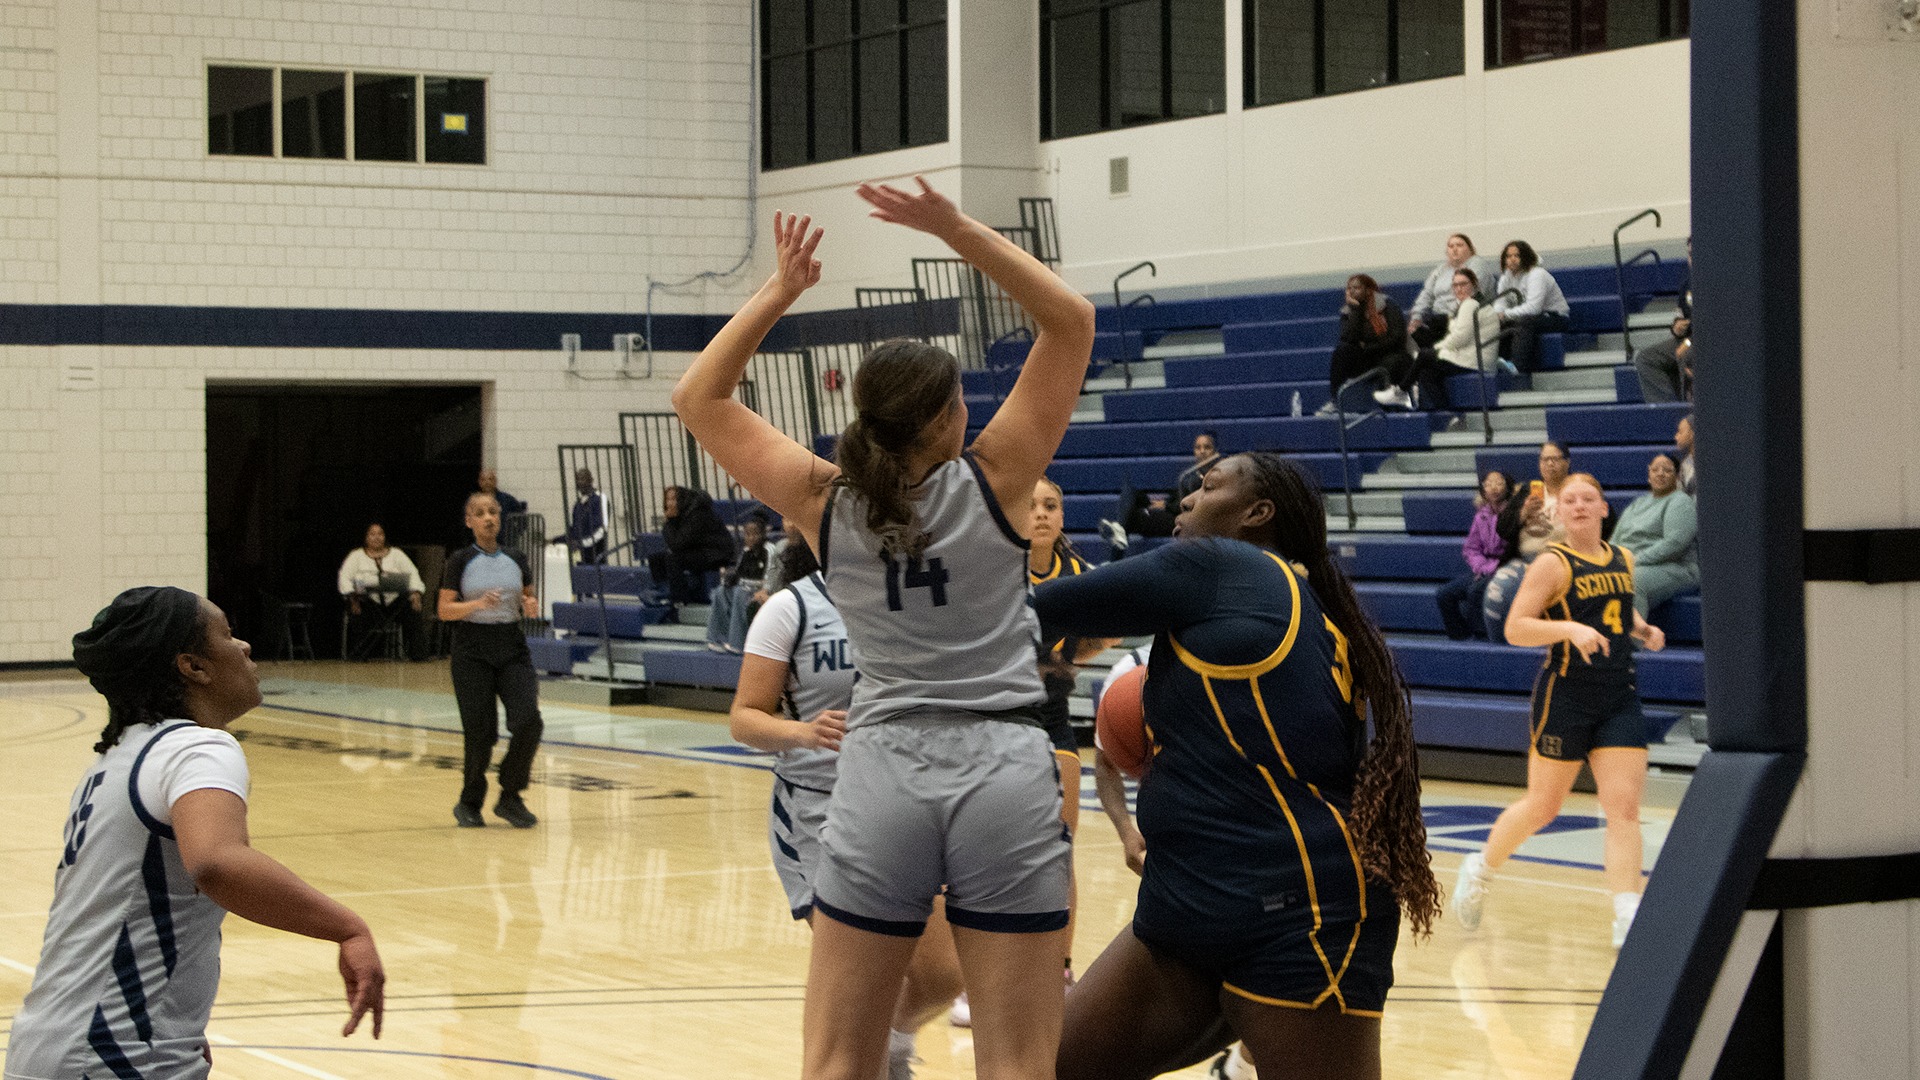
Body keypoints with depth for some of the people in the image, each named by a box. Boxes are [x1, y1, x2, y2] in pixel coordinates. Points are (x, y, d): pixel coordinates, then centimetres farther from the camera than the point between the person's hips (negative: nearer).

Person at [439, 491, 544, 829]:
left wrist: (532, 606, -5)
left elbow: (529, 598, 18)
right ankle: (469, 804, 18)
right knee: (481, 733, -4)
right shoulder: (461, 561, -3)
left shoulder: (516, 560, 7)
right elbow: (445, 610, -5)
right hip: (472, 653, -3)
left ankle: (509, 798, 3)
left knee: (528, 721, -14)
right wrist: (479, 603, -21)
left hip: (512, 650, 3)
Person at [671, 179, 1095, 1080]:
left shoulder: (825, 502, 3)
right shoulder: (991, 482, -1)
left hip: (883, 775, 2)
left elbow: (698, 398, 15)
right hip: (1004, 774, -1)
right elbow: (1072, 322, 4)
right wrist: (958, 232, -2)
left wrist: (778, 291, 12)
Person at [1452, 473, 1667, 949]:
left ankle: (1627, 918, -9)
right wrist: (1570, 629, -27)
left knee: (1624, 807, -6)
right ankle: (1480, 869, 31)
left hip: (1619, 697, 5)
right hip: (1565, 696, -5)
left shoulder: (1623, 560, 11)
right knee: (1542, 807, 6)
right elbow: (1514, 628, -13)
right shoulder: (1553, 564, -8)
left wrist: (1643, 630, 9)